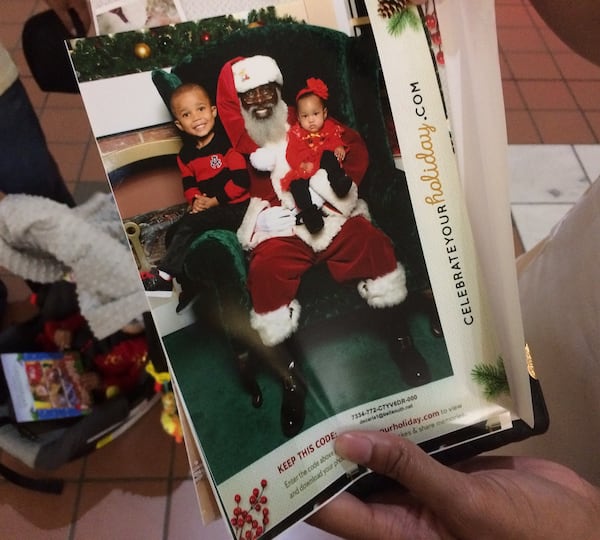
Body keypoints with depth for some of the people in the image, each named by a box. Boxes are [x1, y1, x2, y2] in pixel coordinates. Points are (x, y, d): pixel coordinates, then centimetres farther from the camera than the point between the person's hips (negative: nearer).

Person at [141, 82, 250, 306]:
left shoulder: (227, 142, -11)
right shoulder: (186, 154, 10)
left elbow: (241, 181, -16)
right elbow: (189, 184, 13)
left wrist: (214, 201, -14)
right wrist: (195, 200, -10)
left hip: (236, 207, -8)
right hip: (206, 208, 8)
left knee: (189, 226, -22)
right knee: (173, 233, -3)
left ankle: (163, 276, -11)